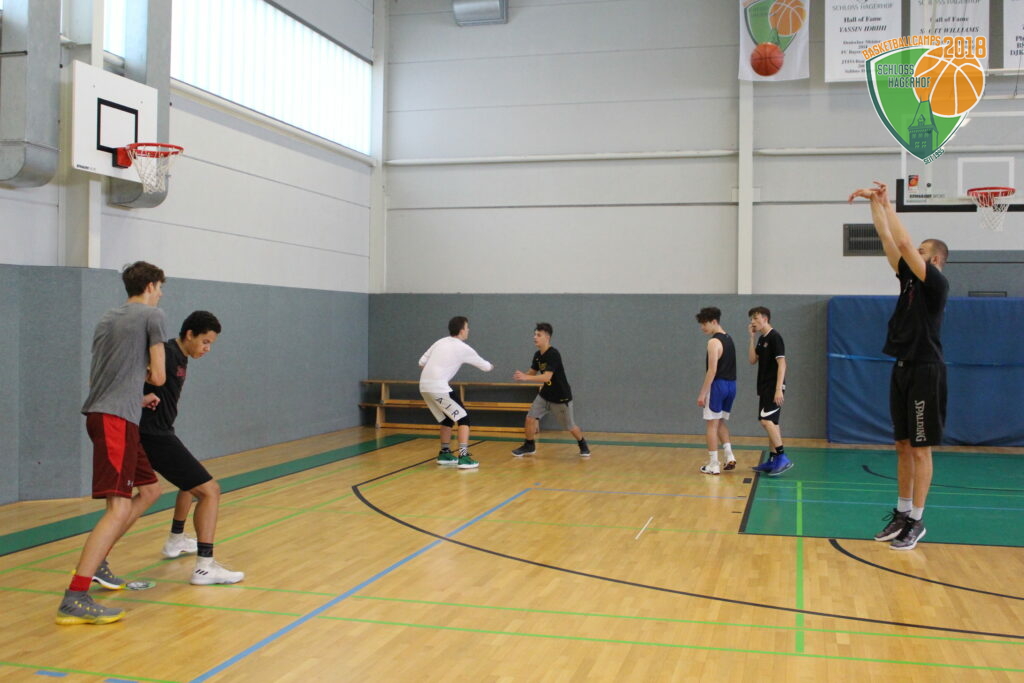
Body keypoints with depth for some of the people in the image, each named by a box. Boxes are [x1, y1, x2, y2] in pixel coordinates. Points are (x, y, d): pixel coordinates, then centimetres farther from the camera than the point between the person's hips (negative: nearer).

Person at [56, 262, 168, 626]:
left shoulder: (107, 319, 21)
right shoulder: (152, 315, -1)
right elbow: (158, 377, -3)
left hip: (103, 415, 9)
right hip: (115, 419, -9)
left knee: (149, 490, 19)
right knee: (119, 509, -15)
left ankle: (95, 560, 20)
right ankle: (74, 599, -21)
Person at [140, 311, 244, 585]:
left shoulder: (180, 358, 14)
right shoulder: (166, 353, -17)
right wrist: (141, 397, -30)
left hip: (161, 434, 11)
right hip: (155, 436, -11)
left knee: (192, 481, 34)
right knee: (210, 490, -14)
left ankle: (175, 541, 48)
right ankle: (205, 567, -18)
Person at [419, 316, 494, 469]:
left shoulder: (440, 342, 16)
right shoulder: (464, 348, -1)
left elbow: (422, 362, 14)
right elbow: (485, 366, 13)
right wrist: (490, 366, 36)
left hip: (425, 386, 7)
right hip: (438, 387, -7)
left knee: (447, 419, 23)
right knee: (463, 418, 0)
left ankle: (445, 454, 30)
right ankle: (464, 457, -10)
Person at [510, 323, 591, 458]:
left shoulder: (553, 354, -26)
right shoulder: (537, 355, -2)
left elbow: (547, 377, -35)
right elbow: (532, 372, 8)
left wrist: (526, 377, -42)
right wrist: (521, 375, -15)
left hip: (561, 397, -6)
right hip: (545, 394, 6)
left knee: (570, 427, 8)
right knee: (530, 418, -7)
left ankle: (583, 445, 35)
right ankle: (529, 446, 13)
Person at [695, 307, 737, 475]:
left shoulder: (714, 342, -14)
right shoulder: (728, 339, 14)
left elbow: (712, 370, -18)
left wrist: (702, 393, -16)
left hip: (718, 385, -8)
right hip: (731, 385, 8)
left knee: (712, 424, 0)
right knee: (721, 422, 20)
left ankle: (713, 465, 2)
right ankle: (729, 456, 8)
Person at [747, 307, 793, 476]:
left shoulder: (775, 337, -12)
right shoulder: (761, 339, 14)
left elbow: (781, 363, -17)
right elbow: (752, 360, 11)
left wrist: (779, 389, -23)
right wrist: (752, 338, 5)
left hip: (773, 387, -9)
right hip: (764, 387, 9)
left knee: (766, 420, -17)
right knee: (770, 422, 10)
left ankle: (782, 457, -15)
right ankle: (772, 460, 15)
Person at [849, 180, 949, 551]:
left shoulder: (937, 284, -10)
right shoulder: (909, 279, 11)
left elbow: (904, 244, -19)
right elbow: (889, 241, 7)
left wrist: (888, 204, -14)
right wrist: (875, 203, 1)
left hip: (925, 372, -8)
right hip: (903, 369, 8)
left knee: (920, 449, -3)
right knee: (903, 446, 12)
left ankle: (916, 521, 2)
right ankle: (902, 512, 20)